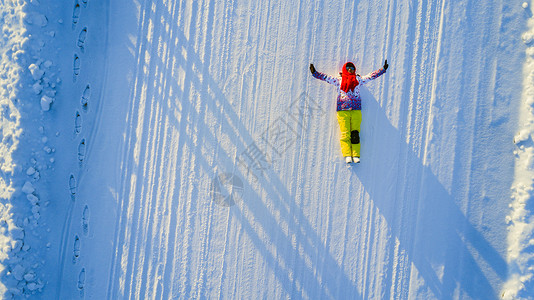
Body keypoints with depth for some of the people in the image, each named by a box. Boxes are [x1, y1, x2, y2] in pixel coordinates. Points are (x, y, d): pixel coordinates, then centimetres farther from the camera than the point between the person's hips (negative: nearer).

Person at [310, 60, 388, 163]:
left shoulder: (358, 80, 18)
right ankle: (347, 155, -8)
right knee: (345, 133, -8)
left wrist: (383, 69, 22)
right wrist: (314, 72, 7)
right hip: (342, 110, -1)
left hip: (356, 110, 1)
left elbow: (371, 76, 22)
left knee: (355, 134, -5)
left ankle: (356, 155, -4)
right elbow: (326, 77, 13)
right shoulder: (338, 80, 14)